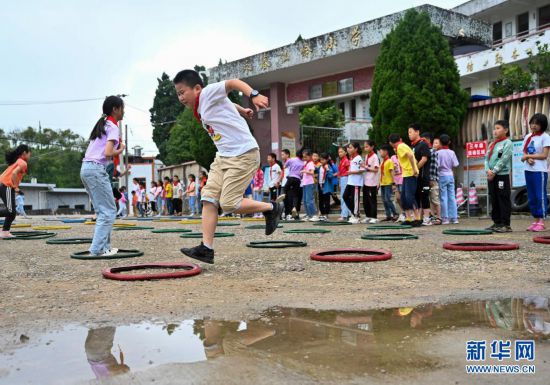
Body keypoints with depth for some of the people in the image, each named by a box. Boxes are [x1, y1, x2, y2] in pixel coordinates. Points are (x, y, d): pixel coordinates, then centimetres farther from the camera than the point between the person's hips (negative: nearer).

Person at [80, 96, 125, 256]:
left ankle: (104, 246, 17)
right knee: (109, 211, -4)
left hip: (86, 168, 9)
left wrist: (115, 146, 10)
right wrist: (120, 150, 0)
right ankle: (97, 249, -7)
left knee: (102, 210, 15)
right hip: (97, 169, -9)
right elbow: (108, 153, -17)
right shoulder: (113, 127, -6)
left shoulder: (101, 124, 20)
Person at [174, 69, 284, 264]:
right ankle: (206, 248, -2)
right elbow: (227, 105, 34)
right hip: (223, 156, 10)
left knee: (228, 204, -12)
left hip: (243, 155, -10)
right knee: (209, 198, -2)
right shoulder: (200, 109, 18)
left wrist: (253, 95, -38)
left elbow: (233, 82, -23)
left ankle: (271, 208, 9)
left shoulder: (207, 93, -9)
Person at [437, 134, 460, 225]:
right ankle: (454, 217, 8)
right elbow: (456, 164, 0)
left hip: (442, 175, -4)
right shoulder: (452, 152, 0)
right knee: (452, 197, 7)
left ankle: (445, 218, -1)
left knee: (444, 197, -1)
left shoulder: (438, 152, -11)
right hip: (450, 175, 4)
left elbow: (437, 165, -14)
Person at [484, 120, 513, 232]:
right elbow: (486, 158, 11)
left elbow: (503, 159, -13)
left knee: (504, 200, -5)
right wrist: (488, 170, -6)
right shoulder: (491, 144, 18)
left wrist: (494, 171, -14)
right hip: (491, 176, 7)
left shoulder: (507, 143, -5)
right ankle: (497, 223, 17)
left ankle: (506, 224, -3)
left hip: (502, 175, -7)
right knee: (494, 200, 10)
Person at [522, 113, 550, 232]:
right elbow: (524, 154, 11)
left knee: (540, 196, -6)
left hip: (540, 171, -6)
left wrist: (528, 156, -8)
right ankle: (536, 220, 14)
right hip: (528, 170, 6)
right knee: (531, 197, 8)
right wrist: (528, 159, -10)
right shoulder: (527, 137, 13)